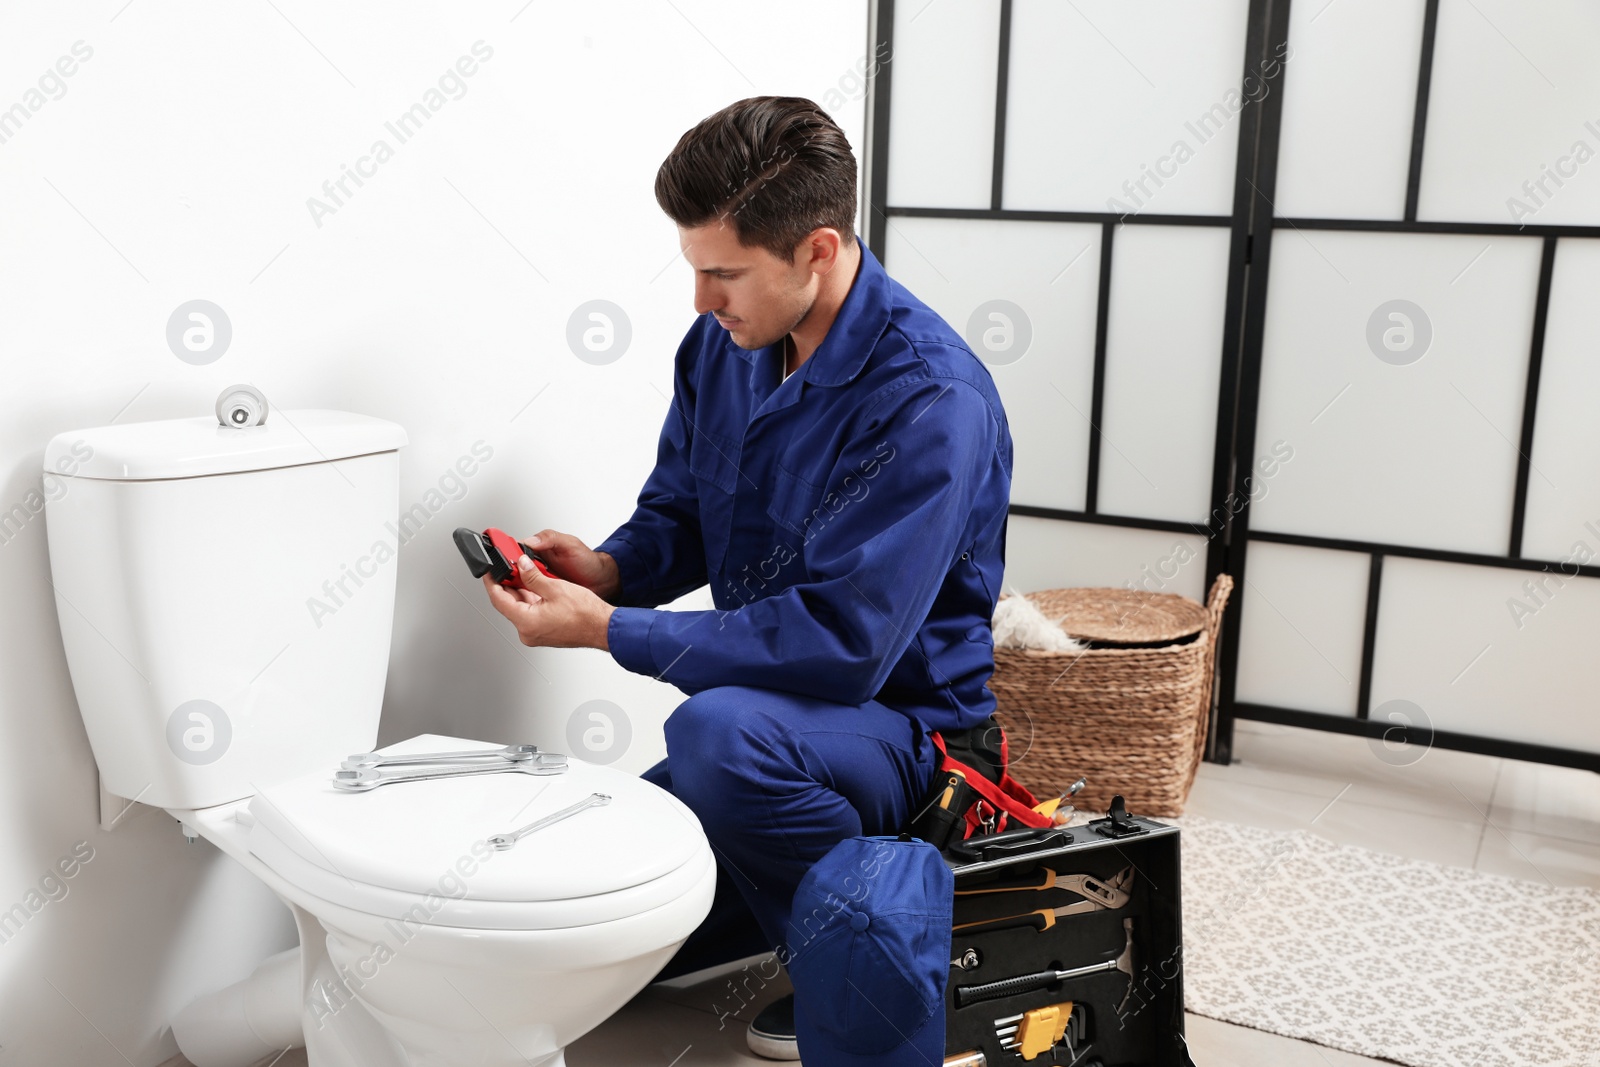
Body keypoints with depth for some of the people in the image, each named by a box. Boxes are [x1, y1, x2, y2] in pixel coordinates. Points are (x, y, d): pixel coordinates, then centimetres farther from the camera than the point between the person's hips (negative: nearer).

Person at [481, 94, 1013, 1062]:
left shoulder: (930, 401, -26)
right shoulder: (722, 344, -2)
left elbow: (843, 643, -30)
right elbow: (676, 511, 12)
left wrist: (608, 629, -27)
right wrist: (610, 566, -13)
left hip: (899, 722, -7)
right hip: (769, 714, 7)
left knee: (721, 729, -38)